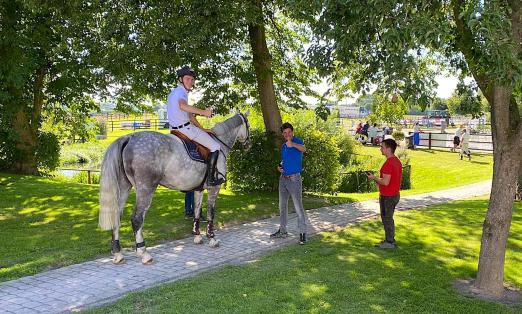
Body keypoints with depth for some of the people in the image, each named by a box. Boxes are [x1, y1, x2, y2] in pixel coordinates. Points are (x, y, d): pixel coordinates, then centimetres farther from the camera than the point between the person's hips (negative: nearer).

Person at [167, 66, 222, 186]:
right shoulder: (181, 91, -14)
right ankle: (210, 178, -6)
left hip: (175, 128, 10)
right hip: (186, 128, -10)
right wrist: (203, 112, -39)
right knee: (215, 147, -2)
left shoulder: (173, 92, 18)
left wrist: (202, 129, 18)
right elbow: (183, 106, -40)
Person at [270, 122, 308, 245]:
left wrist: (292, 144, -54)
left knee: (298, 206, -8)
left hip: (294, 179, -8)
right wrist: (279, 167, 6)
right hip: (283, 178, 8)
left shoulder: (297, 141, -10)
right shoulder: (283, 146, 14)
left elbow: (303, 149, -34)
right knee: (282, 206, 15)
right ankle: (282, 231, 27)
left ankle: (302, 232, -1)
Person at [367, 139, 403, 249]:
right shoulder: (397, 161, 9)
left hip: (387, 196, -10)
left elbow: (385, 182, -27)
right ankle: (390, 239, 28)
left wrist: (374, 178, -11)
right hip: (395, 194, 10)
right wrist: (378, 180, 16)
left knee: (386, 218, 2)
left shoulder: (388, 163, -23)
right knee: (389, 218, 19)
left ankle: (389, 242, 10)